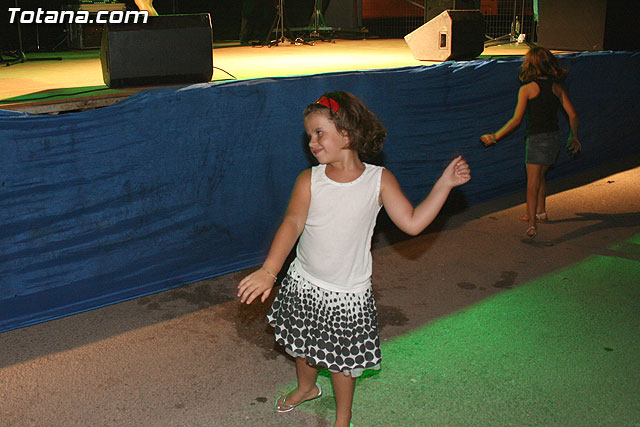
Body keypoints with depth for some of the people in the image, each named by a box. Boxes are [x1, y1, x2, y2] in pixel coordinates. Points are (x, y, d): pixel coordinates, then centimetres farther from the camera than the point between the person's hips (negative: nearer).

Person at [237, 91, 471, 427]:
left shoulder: (379, 180, -12)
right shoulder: (309, 180, -12)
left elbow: (412, 223, -13)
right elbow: (292, 224, -24)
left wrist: (444, 184, -19)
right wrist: (269, 270, -38)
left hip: (348, 295, -2)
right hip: (304, 284, 3)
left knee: (342, 360, 14)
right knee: (302, 345, 25)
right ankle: (307, 387, 58)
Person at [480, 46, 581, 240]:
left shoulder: (527, 89, -8)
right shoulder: (556, 87, 6)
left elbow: (516, 120, -12)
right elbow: (573, 115, 6)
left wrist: (495, 137, -5)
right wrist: (574, 137, 20)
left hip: (538, 138, -6)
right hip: (555, 136, 6)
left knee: (532, 183, -5)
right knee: (540, 176, 25)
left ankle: (532, 225, -11)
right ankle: (540, 212, 38)